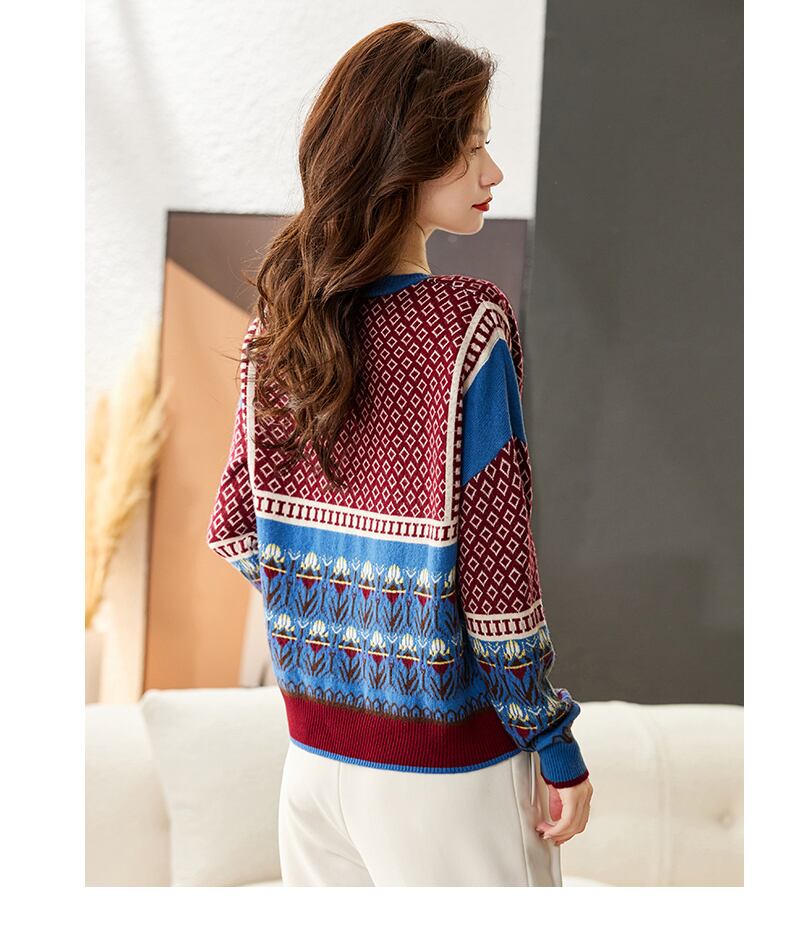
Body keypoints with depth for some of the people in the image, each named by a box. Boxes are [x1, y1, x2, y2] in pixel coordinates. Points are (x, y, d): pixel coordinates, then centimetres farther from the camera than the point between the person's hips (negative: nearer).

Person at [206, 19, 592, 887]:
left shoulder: (282, 318, -1)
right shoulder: (467, 325, -19)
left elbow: (233, 529, 4)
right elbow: (494, 567, -18)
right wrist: (558, 749, -7)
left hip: (313, 742, 6)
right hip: (447, 762, -5)